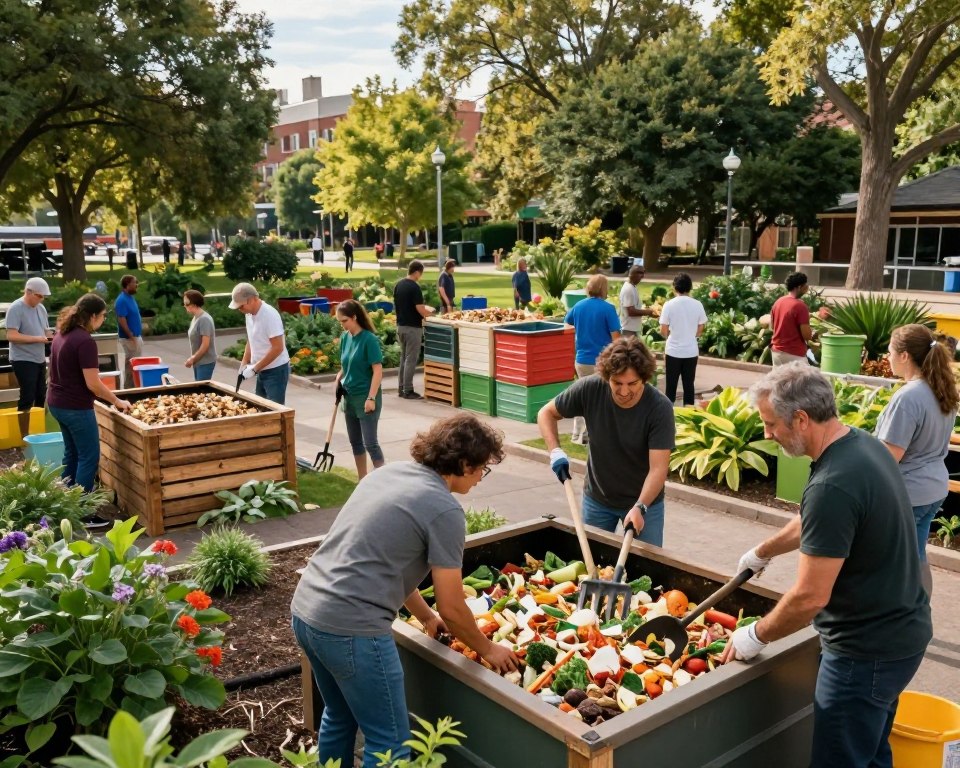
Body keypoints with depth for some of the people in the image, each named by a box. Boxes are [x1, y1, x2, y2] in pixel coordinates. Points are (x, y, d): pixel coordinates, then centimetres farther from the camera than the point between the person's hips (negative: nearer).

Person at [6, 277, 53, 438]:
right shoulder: (16, 308, -13)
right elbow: (11, 336, -21)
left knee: (41, 397, 11)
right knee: (27, 399, -5)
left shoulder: (41, 308, 10)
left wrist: (53, 336, -4)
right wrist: (37, 339, -23)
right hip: (23, 361, -7)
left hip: (39, 360, 7)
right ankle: (25, 437, 4)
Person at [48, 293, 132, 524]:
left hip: (57, 403, 9)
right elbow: (93, 384, -21)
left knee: (72, 453, 20)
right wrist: (118, 402, -9)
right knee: (89, 457, 0)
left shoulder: (62, 334, 7)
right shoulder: (85, 340, -21)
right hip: (75, 407, -9)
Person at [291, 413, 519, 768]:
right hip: (351, 629, -9)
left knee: (340, 718, 28)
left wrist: (426, 617, 29)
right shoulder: (444, 509, -11)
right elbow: (452, 609, -5)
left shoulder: (388, 472, 12)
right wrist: (488, 649, 13)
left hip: (305, 610, 9)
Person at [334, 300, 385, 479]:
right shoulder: (345, 338, 5)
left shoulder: (369, 339, -16)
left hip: (366, 398, -8)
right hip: (349, 397, 8)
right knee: (355, 442, 14)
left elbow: (378, 371, -17)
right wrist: (339, 377, -2)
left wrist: (371, 398, -20)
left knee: (370, 443, -6)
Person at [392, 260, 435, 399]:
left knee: (403, 357, 15)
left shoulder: (398, 285, 6)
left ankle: (401, 388, 19)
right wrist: (430, 311, 0)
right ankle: (408, 391, 1)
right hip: (412, 328, -8)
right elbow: (421, 310, -20)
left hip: (400, 326, 8)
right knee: (411, 359, -2)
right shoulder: (414, 287, -18)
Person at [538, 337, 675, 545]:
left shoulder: (660, 408, -25)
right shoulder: (590, 389, -21)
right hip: (597, 499, 2)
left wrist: (639, 507, -42)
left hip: (644, 501, -2)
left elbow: (658, 468, -27)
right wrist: (555, 450, -22)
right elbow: (546, 413, -6)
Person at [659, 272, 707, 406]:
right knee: (689, 385, 10)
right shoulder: (697, 305, -3)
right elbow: (700, 329, 6)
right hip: (691, 351, 2)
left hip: (673, 351, -2)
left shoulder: (669, 305, -10)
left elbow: (663, 331, -7)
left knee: (671, 385, 7)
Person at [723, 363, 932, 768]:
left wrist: (756, 636, -10)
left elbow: (810, 597, -26)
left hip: (867, 651, -10)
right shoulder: (863, 443, 1)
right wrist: (763, 552, 31)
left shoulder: (832, 486, -30)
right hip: (899, 631, 10)